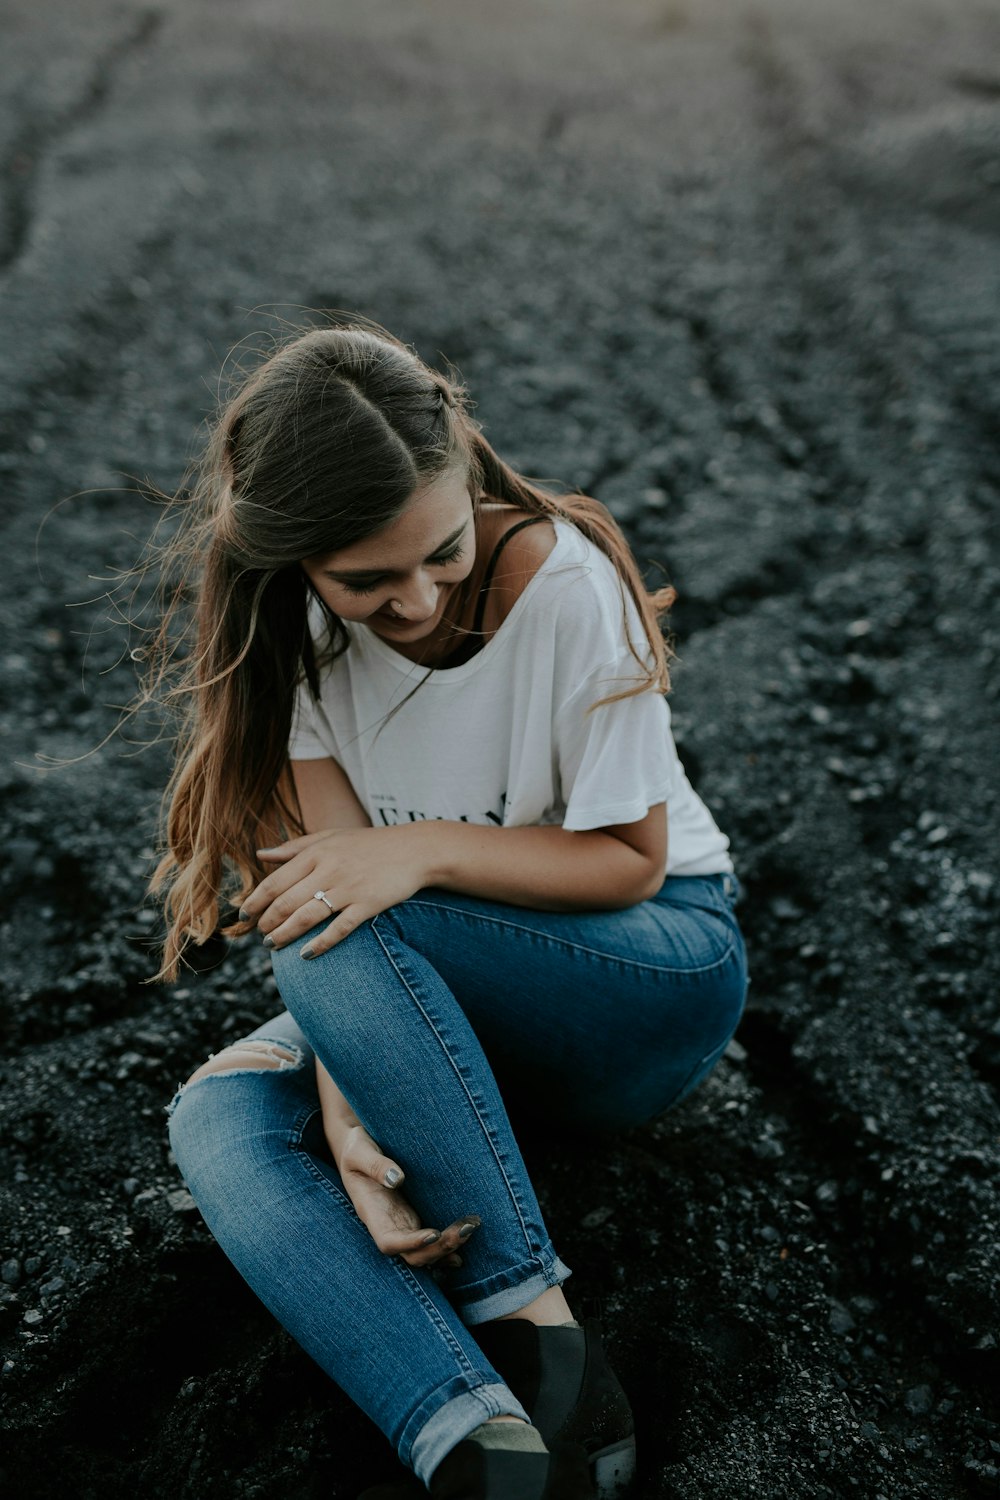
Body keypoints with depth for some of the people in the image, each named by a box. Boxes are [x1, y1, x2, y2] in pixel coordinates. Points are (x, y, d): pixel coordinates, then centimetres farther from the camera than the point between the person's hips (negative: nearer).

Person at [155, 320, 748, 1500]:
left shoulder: (564, 582, -22)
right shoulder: (299, 630, -11)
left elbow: (629, 863, -15)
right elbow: (327, 877, -16)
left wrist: (421, 848, -30)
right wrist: (346, 1126, -29)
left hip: (663, 969, -4)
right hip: (444, 997, 5)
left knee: (341, 936, -31)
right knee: (218, 1120, -22)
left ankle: (535, 1327, -24)